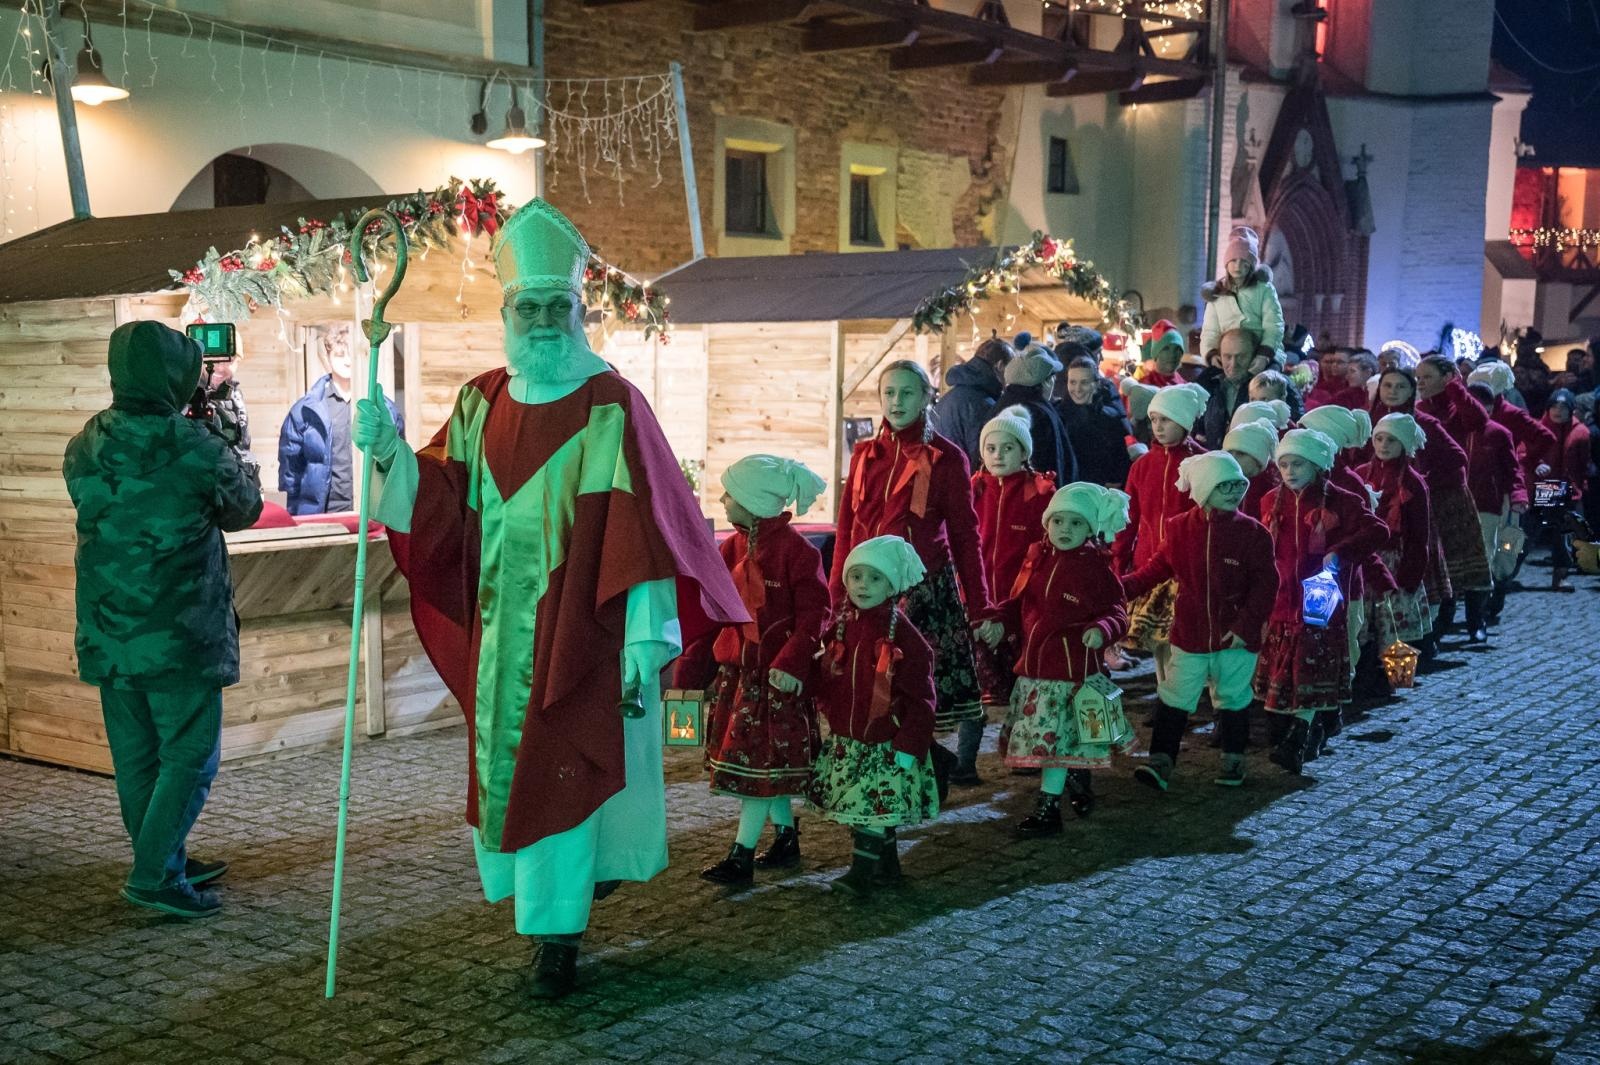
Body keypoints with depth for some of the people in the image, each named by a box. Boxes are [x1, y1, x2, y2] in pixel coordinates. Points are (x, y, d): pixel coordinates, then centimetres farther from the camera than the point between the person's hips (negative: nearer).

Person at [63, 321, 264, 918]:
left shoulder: (85, 446, 1)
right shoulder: (196, 447, -15)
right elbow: (246, 510, 1)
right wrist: (225, 453, 16)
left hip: (107, 633, 6)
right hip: (180, 631, -6)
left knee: (136, 757, 15)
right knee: (190, 755, 2)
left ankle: (166, 864, 26)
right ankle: (153, 875, -3)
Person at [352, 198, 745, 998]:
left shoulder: (611, 406, -10)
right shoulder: (481, 403, 6)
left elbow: (643, 532, -13)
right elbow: (435, 503, 1)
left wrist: (645, 644, -17)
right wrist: (390, 451, -18)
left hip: (579, 633, -5)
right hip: (501, 637, 5)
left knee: (560, 773, -2)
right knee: (506, 768, 13)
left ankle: (558, 934, 10)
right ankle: (591, 862, 38)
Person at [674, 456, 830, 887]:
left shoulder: (794, 549, -15)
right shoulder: (731, 549, 7)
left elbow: (814, 614, -16)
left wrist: (792, 664, -27)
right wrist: (689, 672, 6)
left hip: (778, 673, -7)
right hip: (737, 668, 7)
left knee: (764, 759, -3)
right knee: (770, 762, 14)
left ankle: (742, 855, 1)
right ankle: (786, 838, 28)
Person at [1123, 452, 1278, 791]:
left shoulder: (1252, 533, -8)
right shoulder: (1180, 528, -2)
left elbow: (1265, 584, -7)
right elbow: (1158, 568, 8)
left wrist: (1246, 625, -14)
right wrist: (1125, 585, -6)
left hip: (1236, 636, -1)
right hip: (1189, 633, 1)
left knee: (1233, 700, 14)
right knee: (1173, 700, 0)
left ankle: (1233, 762, 29)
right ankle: (1160, 763, 4)